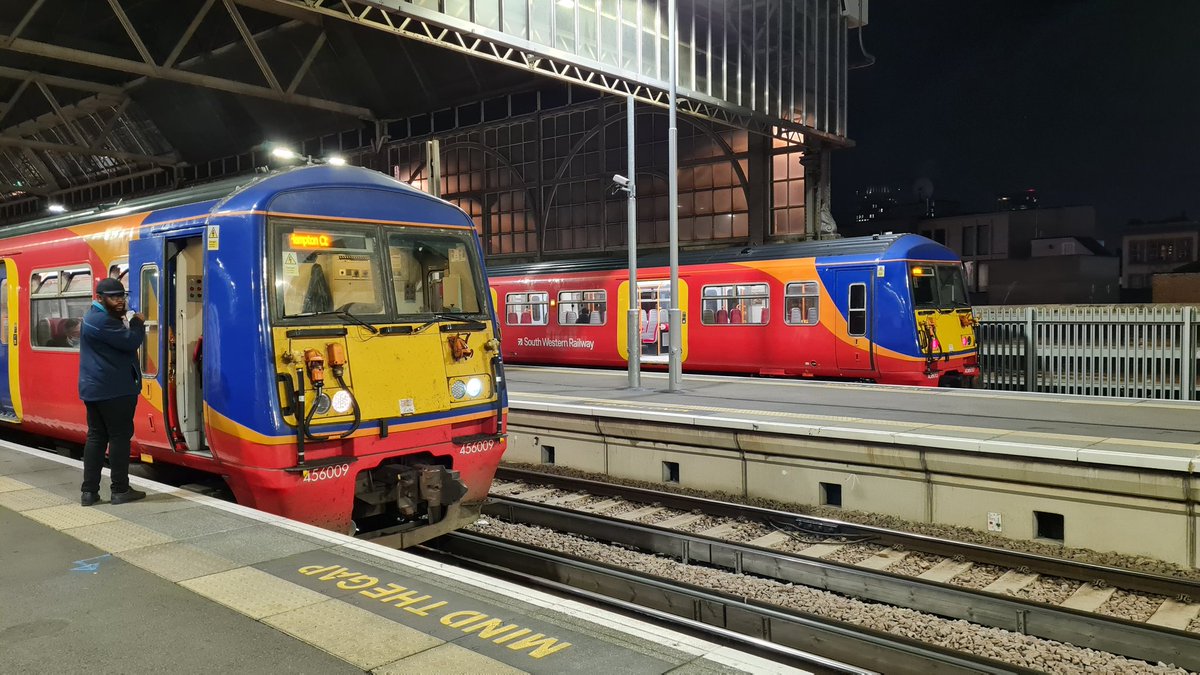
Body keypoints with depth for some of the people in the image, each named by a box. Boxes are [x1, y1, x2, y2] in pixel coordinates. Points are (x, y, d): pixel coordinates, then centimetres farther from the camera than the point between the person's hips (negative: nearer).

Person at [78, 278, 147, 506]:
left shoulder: (93, 317, 18)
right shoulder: (102, 321, -17)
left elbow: (120, 343, 17)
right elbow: (130, 342, -21)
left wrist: (128, 323, 2)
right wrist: (138, 324, -4)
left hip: (93, 390, 10)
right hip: (114, 390, -10)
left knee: (96, 437, 10)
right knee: (120, 437, -3)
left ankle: (89, 491, 10)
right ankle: (120, 490, 1)